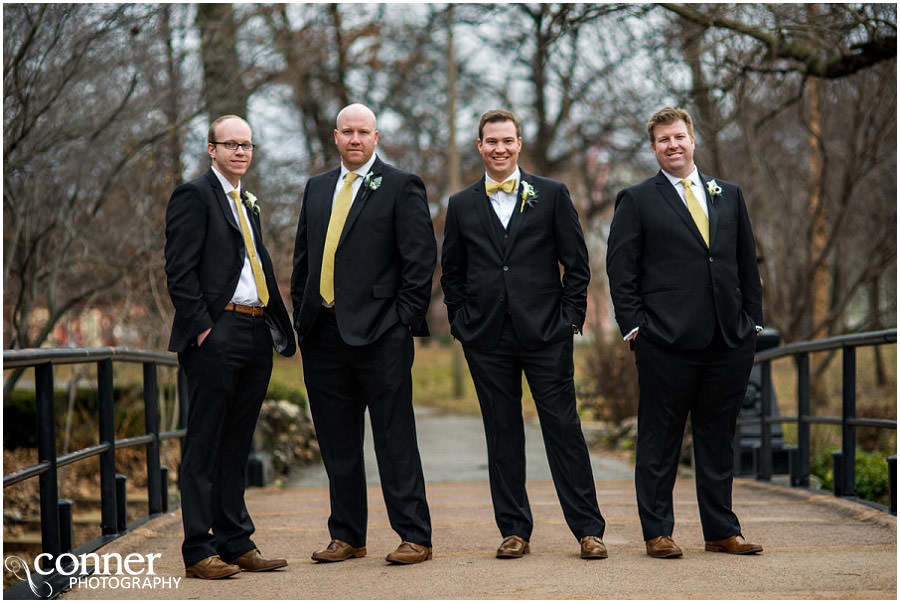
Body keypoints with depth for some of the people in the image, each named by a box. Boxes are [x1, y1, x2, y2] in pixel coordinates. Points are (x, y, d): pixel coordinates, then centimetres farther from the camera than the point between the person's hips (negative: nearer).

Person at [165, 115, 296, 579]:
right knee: (204, 445, -4)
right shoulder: (194, 195, -3)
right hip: (216, 336, -8)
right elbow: (180, 271, -10)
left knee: (236, 444, 11)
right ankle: (198, 550, -2)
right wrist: (202, 328, -16)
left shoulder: (248, 204, 22)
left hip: (256, 335, 8)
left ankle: (235, 541, 16)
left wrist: (279, 327, 11)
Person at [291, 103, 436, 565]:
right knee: (337, 443, 10)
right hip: (323, 333, 6)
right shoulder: (317, 188, 17)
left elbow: (421, 258, -5)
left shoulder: (401, 187, -1)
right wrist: (301, 318, 11)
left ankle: (414, 537, 1)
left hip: (379, 334, -6)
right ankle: (347, 536, 19)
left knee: (395, 440, -4)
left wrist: (405, 319, -10)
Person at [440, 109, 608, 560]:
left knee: (564, 430, -2)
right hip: (487, 339, 2)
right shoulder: (461, 205, 10)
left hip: (545, 334, -2)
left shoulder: (552, 195, 5)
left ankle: (588, 529, 2)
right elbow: (451, 273, 15)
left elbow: (577, 263, 5)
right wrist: (462, 324, 5)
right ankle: (514, 531, 12)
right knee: (502, 435, 5)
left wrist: (570, 318, -2)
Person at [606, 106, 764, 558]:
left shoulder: (729, 195, 15)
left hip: (730, 340, 4)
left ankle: (721, 530, 16)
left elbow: (747, 264, 17)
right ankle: (657, 533, 8)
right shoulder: (637, 200, 4)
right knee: (659, 440, 0)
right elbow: (620, 268, 0)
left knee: (718, 437, 9)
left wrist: (753, 321, 10)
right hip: (667, 341, -4)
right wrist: (634, 326, -7)